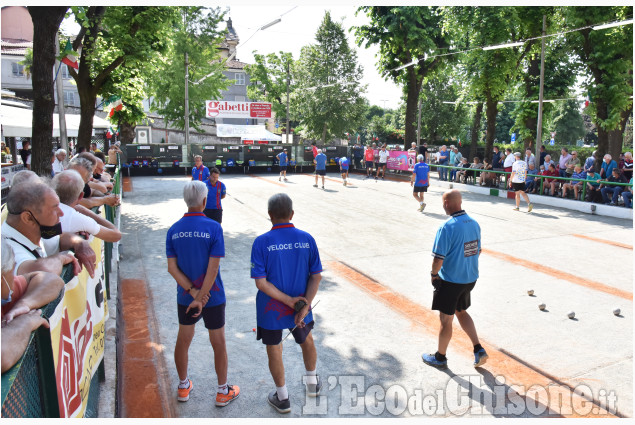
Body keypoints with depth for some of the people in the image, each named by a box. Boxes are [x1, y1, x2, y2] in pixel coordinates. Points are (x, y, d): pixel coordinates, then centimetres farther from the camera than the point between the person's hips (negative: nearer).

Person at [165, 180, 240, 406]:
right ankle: (223, 391, 27)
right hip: (213, 297, -4)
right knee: (218, 344, 12)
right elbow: (213, 268, -20)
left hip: (185, 297, 4)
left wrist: (192, 291, -10)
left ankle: (183, 387, 38)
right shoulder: (214, 228, -16)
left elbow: (172, 267, -7)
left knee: (183, 341, 20)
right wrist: (201, 297, -15)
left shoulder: (174, 230, -4)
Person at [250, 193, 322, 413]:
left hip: (271, 309, -2)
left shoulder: (262, 242, -17)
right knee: (306, 340, 28)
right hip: (301, 306, 3)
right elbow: (316, 276, -10)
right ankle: (312, 383, 47)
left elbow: (261, 282, -19)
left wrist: (289, 301, -15)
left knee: (274, 351, 17)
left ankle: (282, 398, 34)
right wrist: (304, 305, -12)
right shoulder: (306, 239, -9)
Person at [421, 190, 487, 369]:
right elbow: (478, 251, 10)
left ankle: (440, 357, 26)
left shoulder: (447, 227, -23)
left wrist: (434, 275, -5)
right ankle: (479, 349, 22)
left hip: (450, 281, -7)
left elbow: (439, 258, -23)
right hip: (470, 279, 7)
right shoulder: (474, 223, 0)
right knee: (461, 312, 27)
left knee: (446, 319, 9)